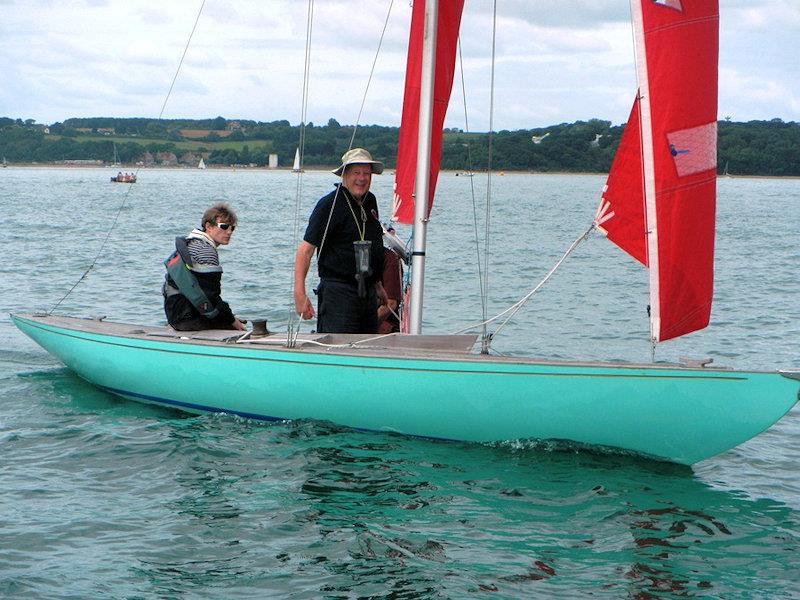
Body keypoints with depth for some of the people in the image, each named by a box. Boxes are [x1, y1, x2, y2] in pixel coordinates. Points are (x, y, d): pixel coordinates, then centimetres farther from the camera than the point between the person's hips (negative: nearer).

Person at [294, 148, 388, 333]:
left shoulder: (370, 201, 13)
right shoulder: (329, 205, -9)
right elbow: (306, 249, -13)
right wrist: (299, 294, -22)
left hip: (368, 293, 8)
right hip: (339, 292, -8)